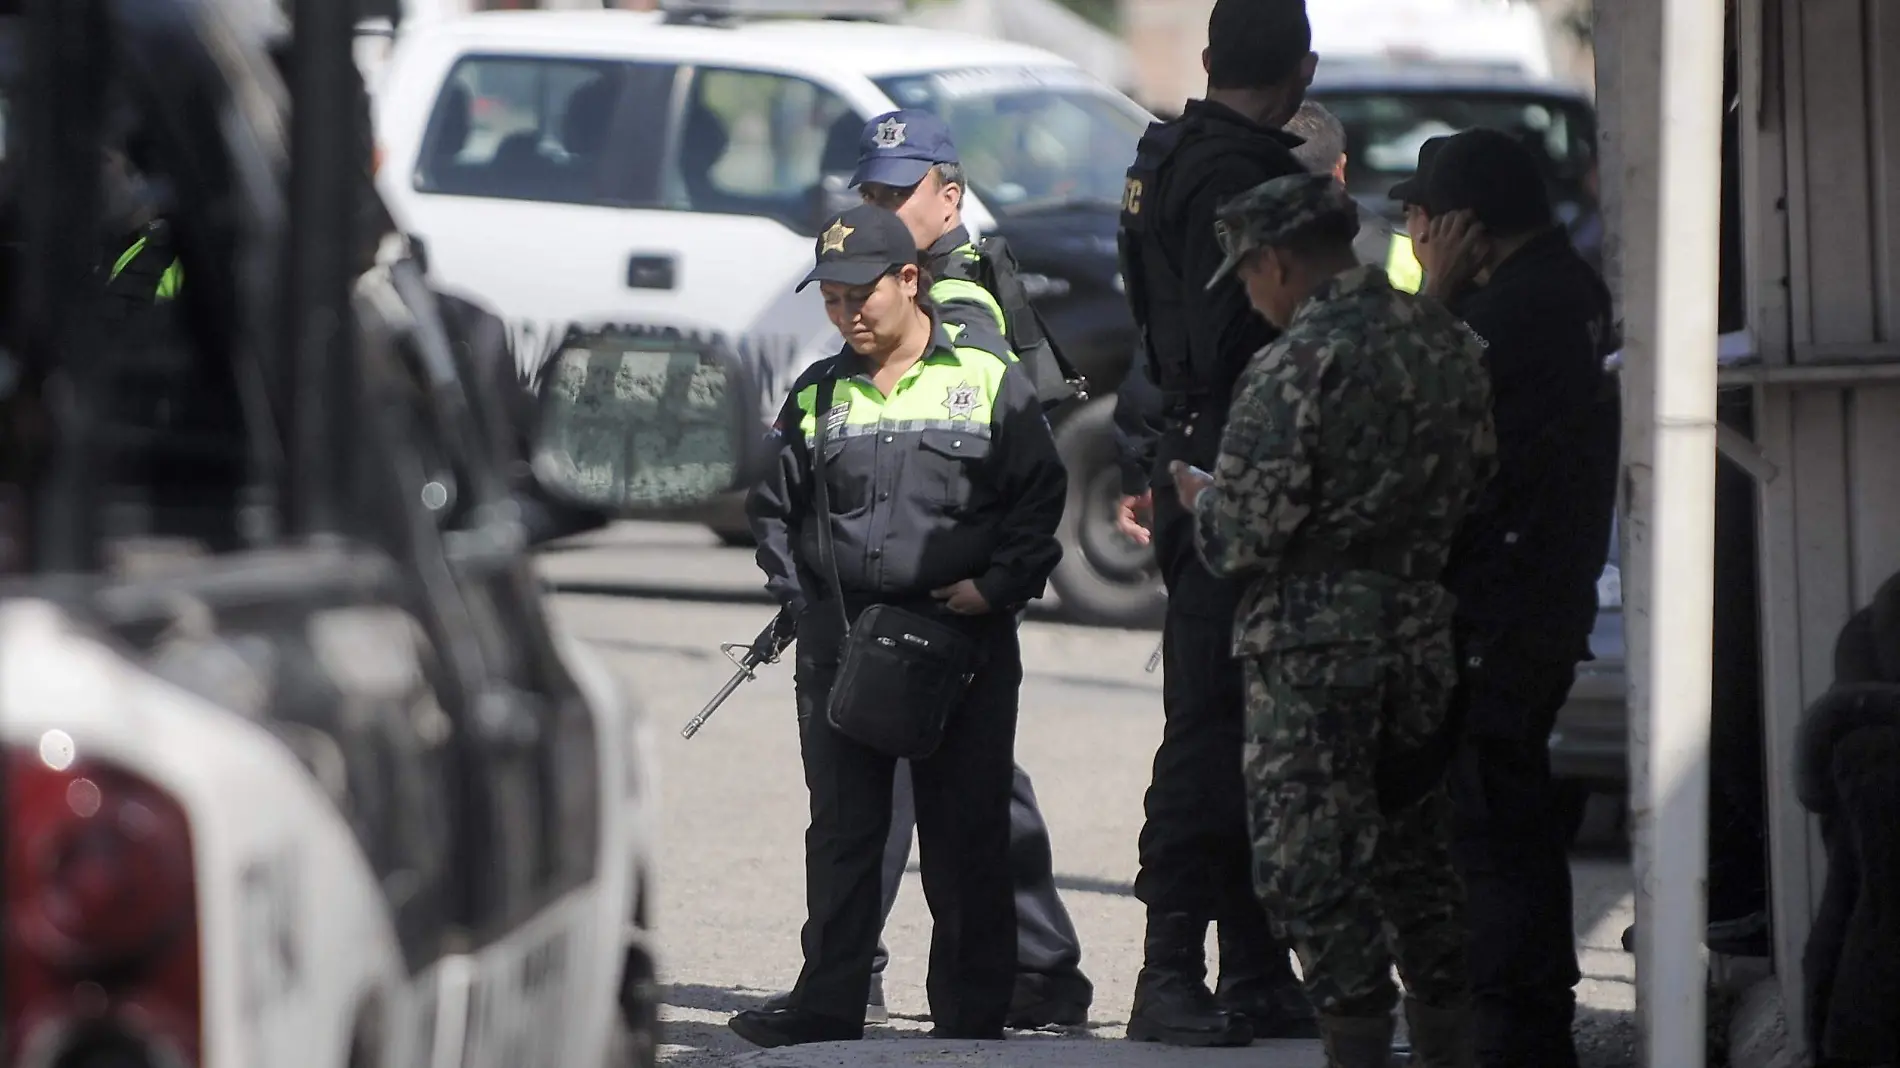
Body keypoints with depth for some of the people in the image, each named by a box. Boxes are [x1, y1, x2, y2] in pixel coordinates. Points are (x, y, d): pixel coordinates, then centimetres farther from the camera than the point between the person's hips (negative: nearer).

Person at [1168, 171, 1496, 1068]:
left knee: (1313, 864, -2)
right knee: (1418, 858, 16)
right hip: (1427, 636, 7)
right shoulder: (1451, 346, 7)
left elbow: (1245, 533, -17)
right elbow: (1478, 487, 15)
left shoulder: (1297, 366, -15)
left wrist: (1198, 497, 4)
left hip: (1314, 646, -7)